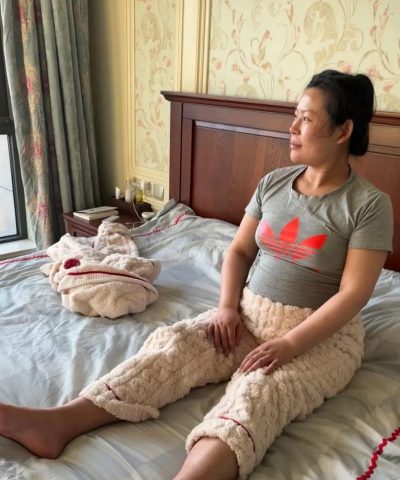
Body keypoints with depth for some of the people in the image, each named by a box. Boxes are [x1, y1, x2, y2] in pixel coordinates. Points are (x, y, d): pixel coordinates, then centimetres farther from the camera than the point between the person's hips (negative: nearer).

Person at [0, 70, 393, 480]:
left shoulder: (370, 204, -11)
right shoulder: (273, 183, 6)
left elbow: (353, 294, -16)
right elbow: (239, 251, 8)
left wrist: (289, 345, -24)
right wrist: (227, 306, -9)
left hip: (323, 335, -4)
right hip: (250, 313, 4)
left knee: (257, 391, -35)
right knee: (172, 343, -20)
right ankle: (61, 422, -31)